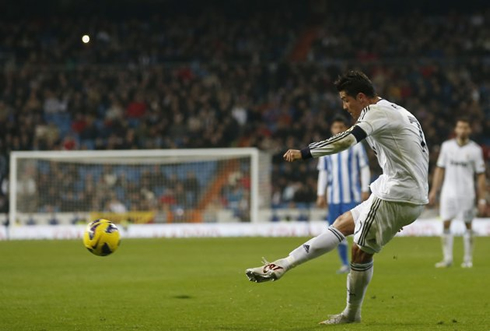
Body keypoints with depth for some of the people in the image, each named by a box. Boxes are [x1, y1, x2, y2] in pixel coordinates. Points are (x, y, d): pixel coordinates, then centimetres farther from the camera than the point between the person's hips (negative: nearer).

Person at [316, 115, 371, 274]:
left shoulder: (355, 146, 2)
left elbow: (364, 169, 3)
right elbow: (323, 172, 13)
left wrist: (365, 190, -5)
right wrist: (320, 194, 7)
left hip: (352, 196, -3)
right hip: (334, 197, 3)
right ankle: (345, 264, 10)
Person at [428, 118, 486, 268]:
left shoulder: (475, 149, -1)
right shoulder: (447, 146, 5)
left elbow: (481, 175, 0)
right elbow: (440, 169, 11)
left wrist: (482, 199, -4)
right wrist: (434, 191, 6)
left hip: (467, 193, -2)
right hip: (449, 192, 2)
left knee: (468, 225, 2)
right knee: (446, 224, -4)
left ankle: (468, 259, 10)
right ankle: (447, 259, 1)